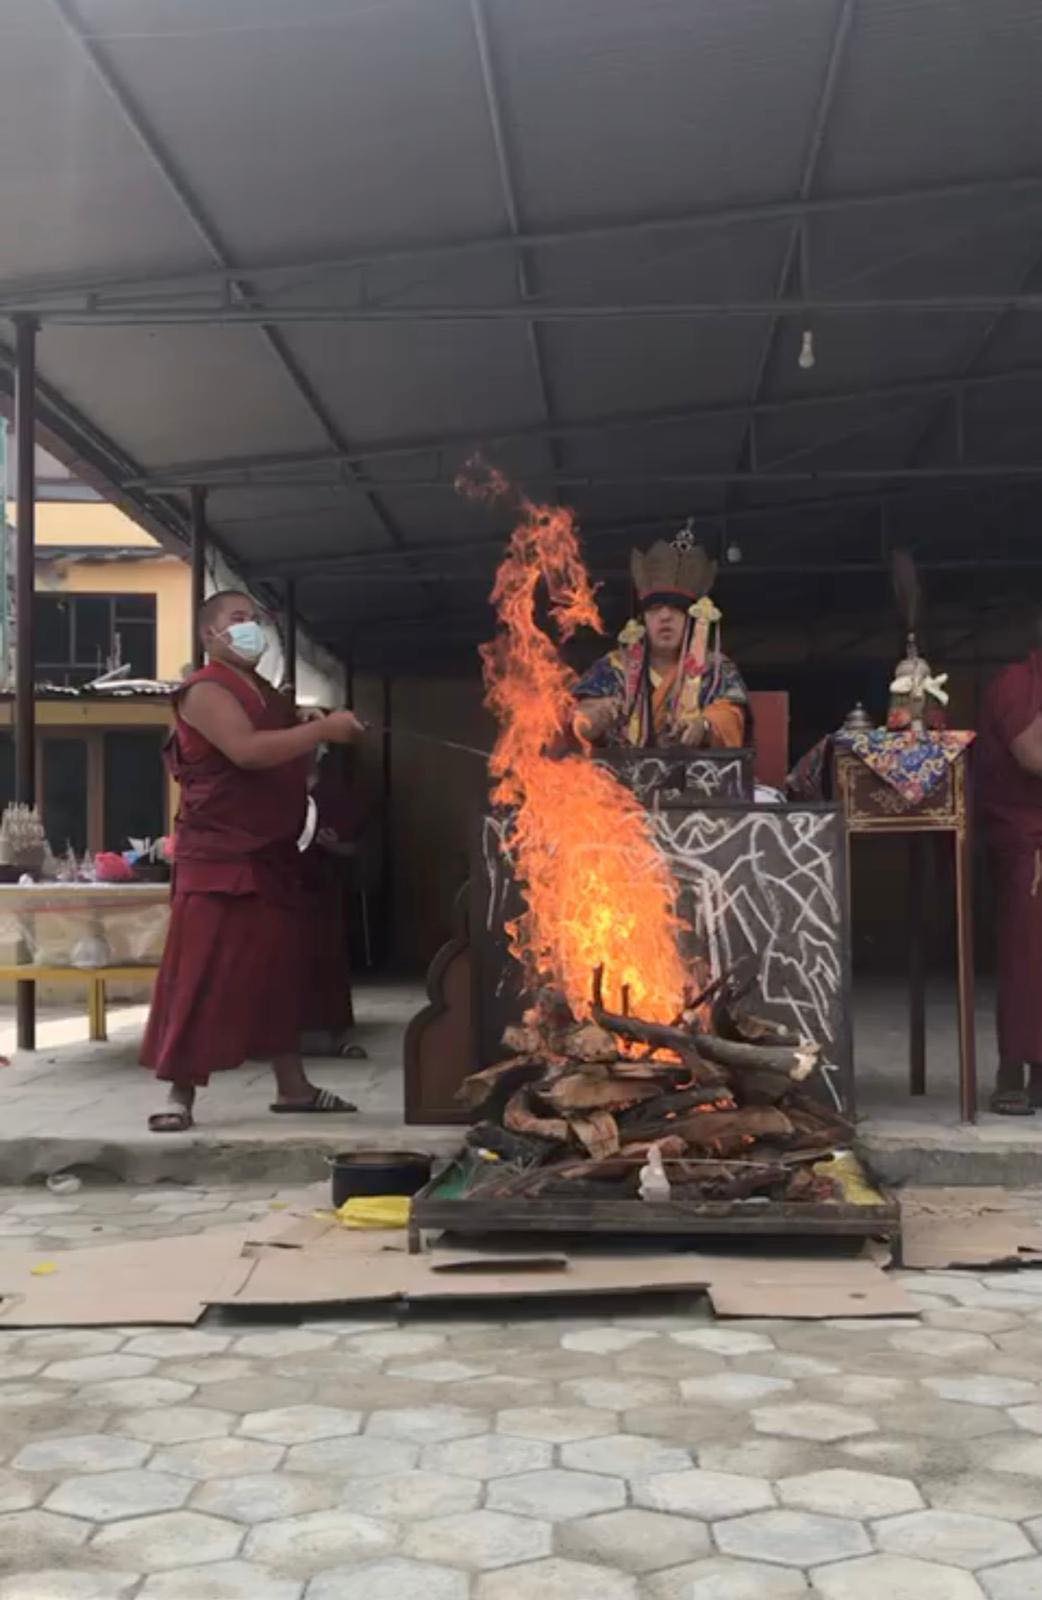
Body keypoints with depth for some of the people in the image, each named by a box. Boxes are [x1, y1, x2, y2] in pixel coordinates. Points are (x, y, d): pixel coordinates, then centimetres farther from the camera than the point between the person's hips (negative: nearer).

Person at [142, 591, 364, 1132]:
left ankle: (292, 1086, 18)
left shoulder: (266, 693, 18)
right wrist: (324, 729, -26)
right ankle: (180, 1093, -2)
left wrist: (319, 741, 9)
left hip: (272, 856, 9)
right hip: (217, 857, -9)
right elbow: (247, 750, -27)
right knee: (199, 975, -8)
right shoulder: (205, 691, -11)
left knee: (278, 971, 11)